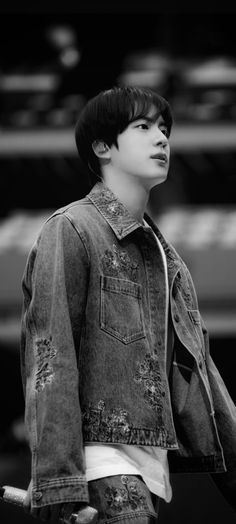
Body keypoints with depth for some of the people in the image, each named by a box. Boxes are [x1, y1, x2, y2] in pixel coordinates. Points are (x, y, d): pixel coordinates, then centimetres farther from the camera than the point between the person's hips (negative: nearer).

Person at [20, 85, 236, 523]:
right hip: (100, 455, -8)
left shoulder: (164, 254, 24)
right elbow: (49, 361, -10)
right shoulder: (70, 230, -2)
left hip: (151, 465, 8)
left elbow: (195, 365, 26)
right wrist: (60, 487, -19)